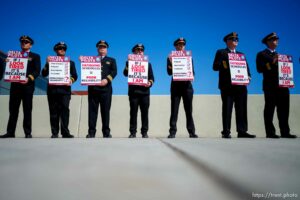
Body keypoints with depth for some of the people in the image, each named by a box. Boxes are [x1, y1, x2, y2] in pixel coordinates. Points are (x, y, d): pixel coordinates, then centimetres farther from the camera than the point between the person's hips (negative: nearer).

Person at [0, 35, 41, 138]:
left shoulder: (35, 56, 11)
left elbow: (37, 71, -1)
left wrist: (29, 78, -18)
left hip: (27, 85, -3)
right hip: (15, 85, 3)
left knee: (27, 110, -2)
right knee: (13, 109, 3)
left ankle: (28, 133, 1)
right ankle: (10, 132, 7)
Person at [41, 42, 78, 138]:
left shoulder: (70, 62, 18)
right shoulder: (50, 61, 17)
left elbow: (75, 75, 11)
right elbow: (44, 74, 8)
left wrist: (71, 80, -11)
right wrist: (47, 64, -6)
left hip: (65, 90, -1)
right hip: (52, 90, 1)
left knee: (65, 110, -10)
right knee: (54, 112, 0)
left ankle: (65, 132, -8)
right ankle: (54, 133, 5)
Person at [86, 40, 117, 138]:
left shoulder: (111, 60, 19)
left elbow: (114, 72, 3)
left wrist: (107, 79, -14)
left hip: (106, 88, 0)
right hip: (93, 88, 0)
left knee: (105, 110, 0)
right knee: (92, 110, -1)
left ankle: (106, 132, 6)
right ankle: (91, 132, 3)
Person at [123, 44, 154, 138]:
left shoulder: (148, 64, 19)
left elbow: (151, 77, 13)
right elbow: (125, 73, -2)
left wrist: (150, 83, -8)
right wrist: (129, 64, -13)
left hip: (144, 91, 2)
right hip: (133, 91, -1)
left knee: (145, 112, -1)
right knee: (133, 112, -2)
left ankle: (144, 132, 6)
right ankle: (133, 132, 3)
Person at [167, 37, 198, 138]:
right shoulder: (171, 58, 10)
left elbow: (192, 71, 10)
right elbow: (169, 72, 0)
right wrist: (171, 62, -16)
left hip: (187, 85, 2)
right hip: (176, 86, -1)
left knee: (189, 110, 3)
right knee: (174, 110, -4)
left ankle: (191, 132, 8)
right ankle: (172, 132, -1)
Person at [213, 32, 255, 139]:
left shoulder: (241, 54, 24)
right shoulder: (221, 53, 9)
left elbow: (246, 67, 18)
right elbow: (215, 67, -1)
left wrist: (248, 76, -1)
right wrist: (223, 64, -18)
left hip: (241, 85, 5)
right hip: (227, 86, -4)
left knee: (241, 109, 2)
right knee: (227, 109, -3)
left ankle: (242, 131, 7)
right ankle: (226, 132, 1)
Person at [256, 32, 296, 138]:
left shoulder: (278, 55, 25)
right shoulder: (262, 54, 3)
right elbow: (260, 69, -10)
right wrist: (272, 62, -17)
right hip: (270, 86, -6)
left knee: (284, 109, 5)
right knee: (269, 109, -3)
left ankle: (285, 132, 10)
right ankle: (270, 132, 1)